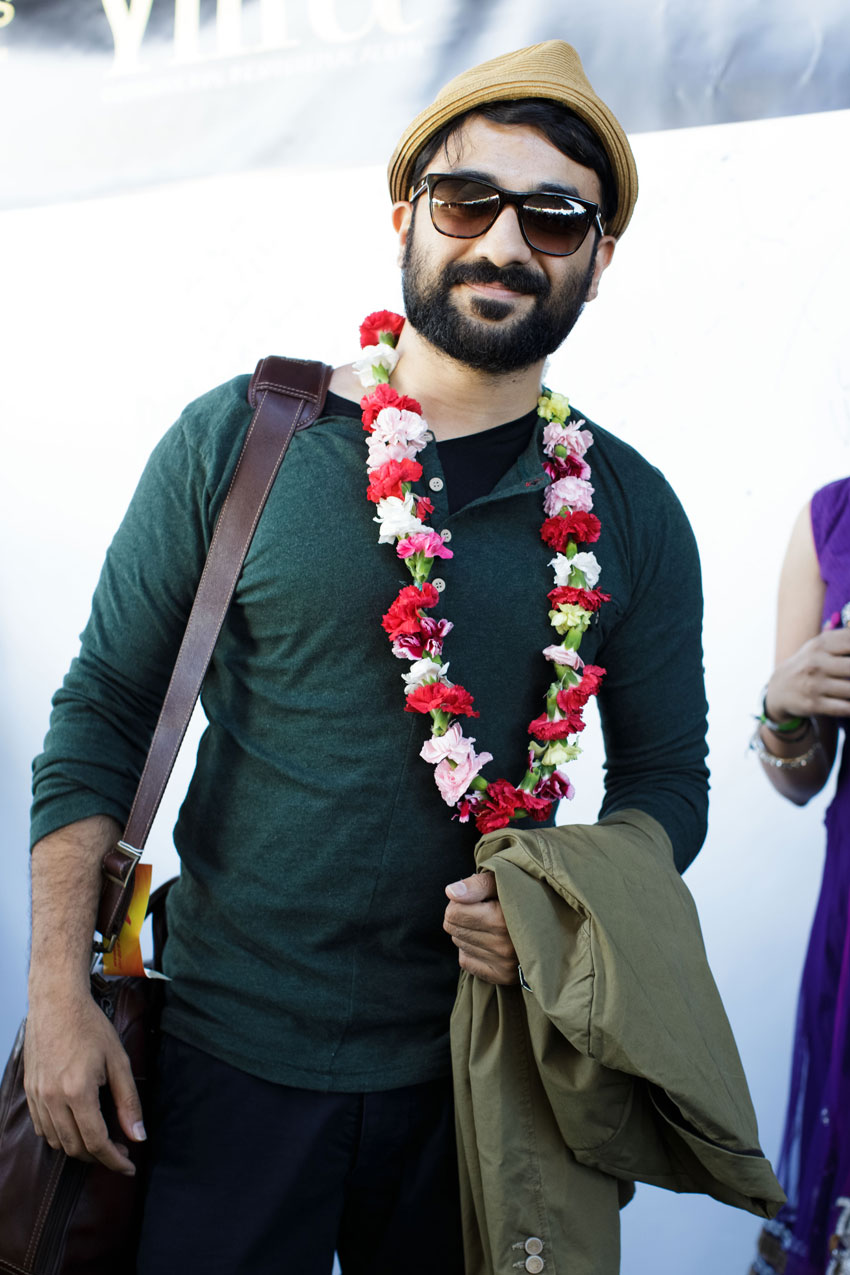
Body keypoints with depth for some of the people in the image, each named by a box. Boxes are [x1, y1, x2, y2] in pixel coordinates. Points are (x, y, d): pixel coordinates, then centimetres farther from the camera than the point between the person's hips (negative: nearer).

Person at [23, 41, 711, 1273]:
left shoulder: (630, 513, 1)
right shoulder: (235, 440, -5)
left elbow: (667, 776, 6)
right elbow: (101, 712, -3)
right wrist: (60, 990, -7)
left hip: (479, 1063, 2)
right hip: (233, 1049, -2)